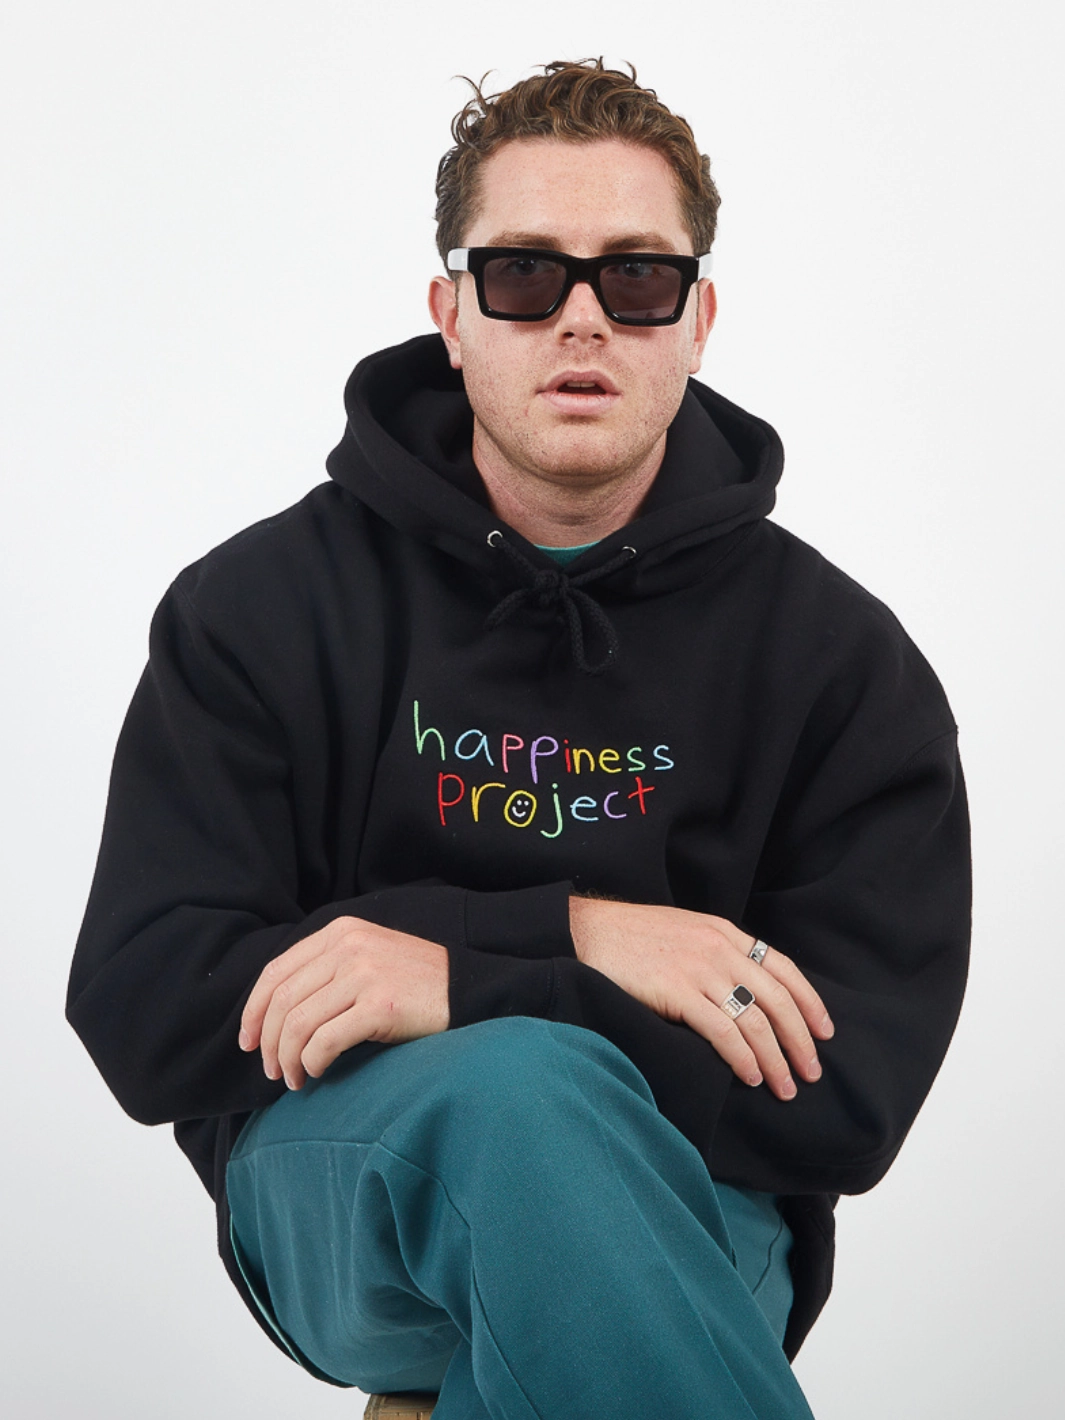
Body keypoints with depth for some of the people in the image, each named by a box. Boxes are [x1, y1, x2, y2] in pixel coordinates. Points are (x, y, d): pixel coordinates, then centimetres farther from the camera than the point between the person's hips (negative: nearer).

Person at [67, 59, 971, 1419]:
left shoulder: (841, 658, 1)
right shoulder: (259, 607, 2)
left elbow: (846, 1097, -6)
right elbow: (142, 1014, -6)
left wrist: (462, 979, -18)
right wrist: (571, 948, -15)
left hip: (681, 1206, 0)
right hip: (333, 1179, 0)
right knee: (524, 1084, -36)